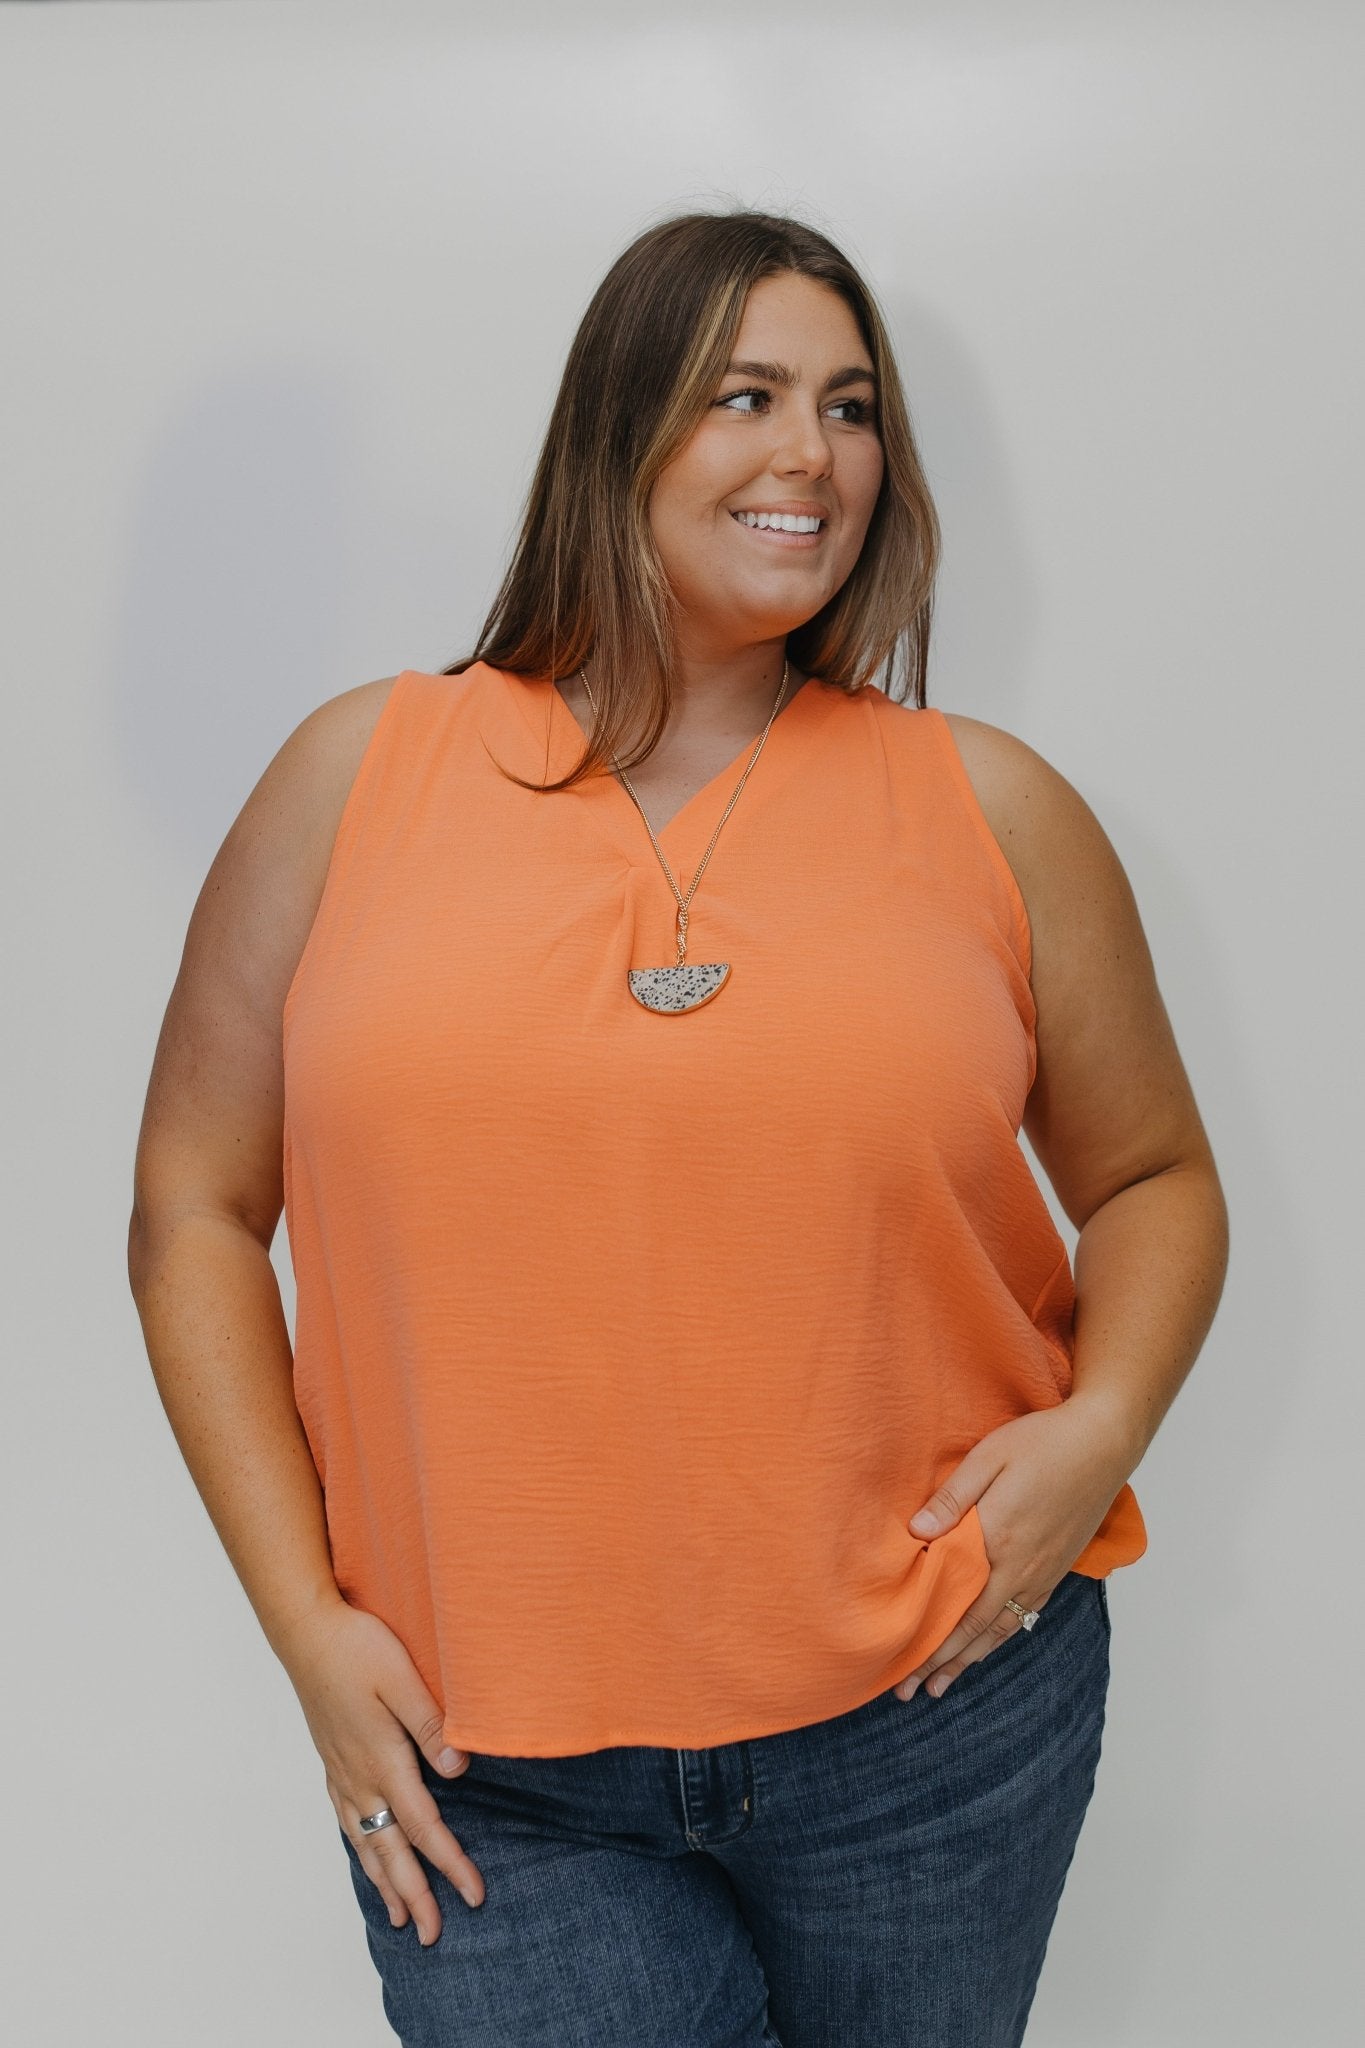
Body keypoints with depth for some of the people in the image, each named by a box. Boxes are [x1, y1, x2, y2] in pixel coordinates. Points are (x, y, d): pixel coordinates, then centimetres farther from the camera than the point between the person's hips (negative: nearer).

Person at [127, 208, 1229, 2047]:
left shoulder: (991, 810, 2)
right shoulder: (363, 774, 0)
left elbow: (1155, 1180, 12)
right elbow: (195, 1211, 3)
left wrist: (1103, 1423, -7)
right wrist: (306, 1617, -3)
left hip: (931, 1712, 2)